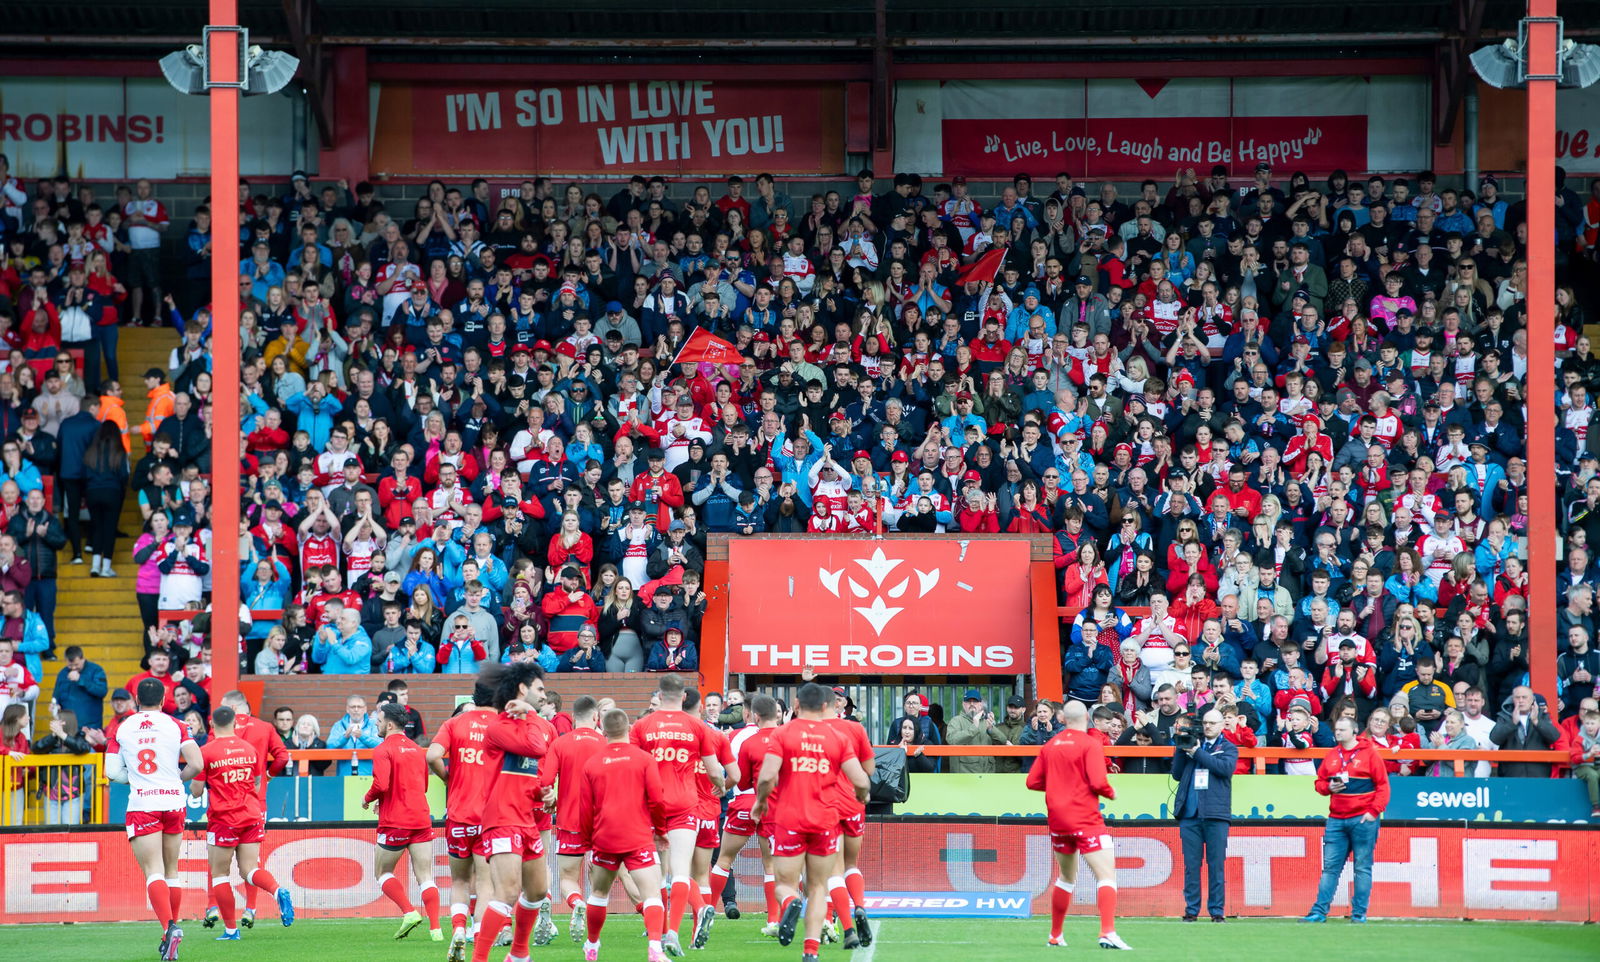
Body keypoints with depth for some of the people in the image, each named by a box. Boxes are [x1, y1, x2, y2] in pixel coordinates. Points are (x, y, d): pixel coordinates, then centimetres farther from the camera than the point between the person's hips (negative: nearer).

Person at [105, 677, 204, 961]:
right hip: (173, 804, 2)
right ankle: (171, 933, 17)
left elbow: (112, 772, 1)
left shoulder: (122, 729, 3)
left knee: (153, 872, -9)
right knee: (171, 871, 15)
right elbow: (197, 765, -5)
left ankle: (169, 927, -30)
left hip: (141, 806, -2)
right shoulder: (175, 725, 2)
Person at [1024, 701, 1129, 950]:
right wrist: (1111, 793, 3)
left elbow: (1033, 782, 11)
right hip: (1085, 819, -6)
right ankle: (1108, 933, -28)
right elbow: (1098, 782, -17)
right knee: (1107, 875, -11)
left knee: (1066, 876, 23)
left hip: (1057, 819, 6)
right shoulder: (1090, 744, -9)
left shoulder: (1050, 746, 9)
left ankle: (1055, 936, 28)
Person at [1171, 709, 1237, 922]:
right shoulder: (1192, 744, 17)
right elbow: (1177, 774, 14)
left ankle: (1217, 910, 1)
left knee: (1216, 864, -2)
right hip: (1190, 814, 2)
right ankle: (1191, 910, 5)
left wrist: (1197, 752, -9)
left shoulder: (1228, 748, 11)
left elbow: (1226, 768, -10)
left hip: (1215, 815, -2)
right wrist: (1180, 750, 0)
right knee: (1191, 864, 1)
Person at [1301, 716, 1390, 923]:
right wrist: (1328, 787, -4)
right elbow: (1320, 782, 19)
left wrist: (1374, 811, -12)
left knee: (1363, 867, 0)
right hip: (1336, 819, 4)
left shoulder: (1369, 753, -1)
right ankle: (1319, 911, 2)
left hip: (1362, 819, -4)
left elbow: (1383, 785, -3)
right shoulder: (1331, 756, 13)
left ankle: (1359, 913, 3)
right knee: (1330, 867, 2)